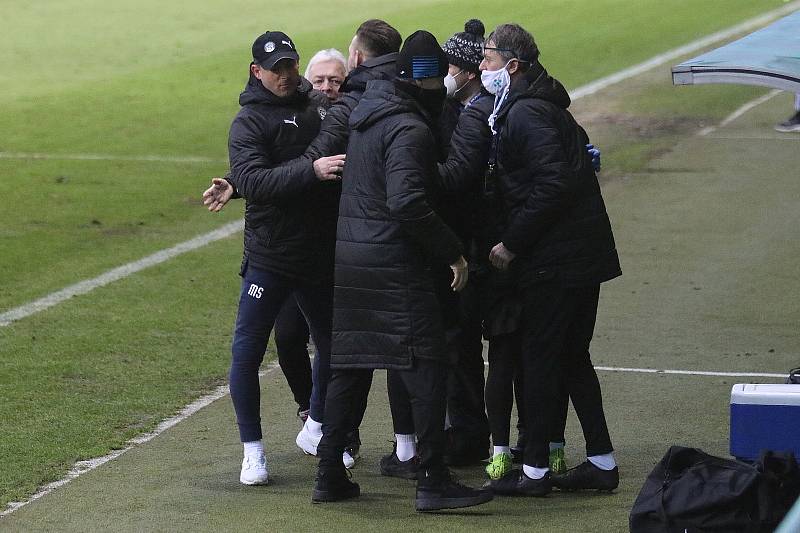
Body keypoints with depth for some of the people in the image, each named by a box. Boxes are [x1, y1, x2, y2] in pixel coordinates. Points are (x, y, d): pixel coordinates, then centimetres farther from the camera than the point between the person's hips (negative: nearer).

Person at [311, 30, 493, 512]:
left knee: (350, 364, 14)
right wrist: (452, 251, -18)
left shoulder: (366, 113, 13)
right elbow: (406, 202, -25)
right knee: (425, 364, -5)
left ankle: (330, 473, 16)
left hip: (350, 255, 9)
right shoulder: (409, 129, -15)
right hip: (395, 262, -9)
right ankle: (433, 481, -6)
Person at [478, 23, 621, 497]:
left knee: (540, 359, -3)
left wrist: (512, 243, -18)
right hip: (584, 254, 10)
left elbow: (553, 185, -24)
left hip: (555, 261, -10)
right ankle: (602, 462, 18)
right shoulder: (543, 107, 15)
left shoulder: (526, 114, -16)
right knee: (573, 358, 15)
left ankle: (535, 470, 2)